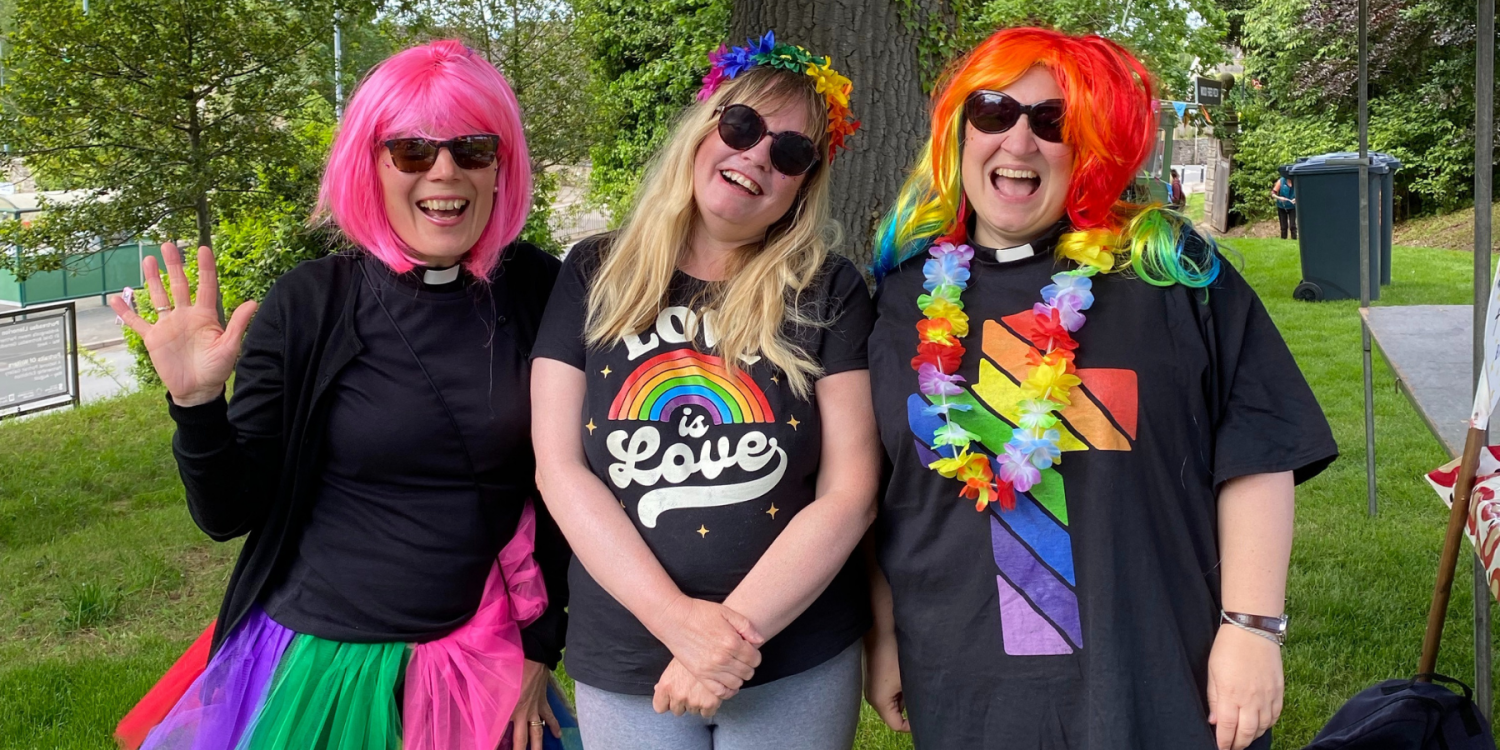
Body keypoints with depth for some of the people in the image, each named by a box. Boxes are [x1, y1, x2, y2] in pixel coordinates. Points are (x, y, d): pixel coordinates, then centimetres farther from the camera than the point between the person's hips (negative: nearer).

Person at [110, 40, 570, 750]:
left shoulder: (538, 293, -6)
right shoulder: (309, 306, -11)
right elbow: (230, 513, -6)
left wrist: (541, 647, 5)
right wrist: (196, 402, -22)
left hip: (480, 665, 2)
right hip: (322, 664, -1)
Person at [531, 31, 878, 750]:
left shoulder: (829, 291, -3)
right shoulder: (594, 276, 0)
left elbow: (849, 491, -8)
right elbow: (560, 468, -6)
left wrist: (734, 630, -17)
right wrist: (680, 619, -16)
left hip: (799, 667, 0)